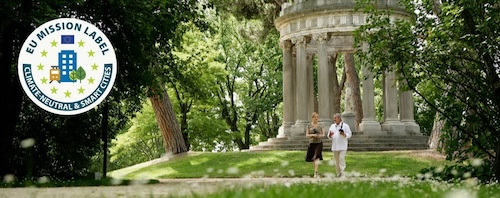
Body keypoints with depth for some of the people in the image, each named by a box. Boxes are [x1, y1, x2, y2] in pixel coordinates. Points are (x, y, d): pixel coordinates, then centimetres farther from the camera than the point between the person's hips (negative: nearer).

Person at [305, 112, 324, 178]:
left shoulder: (320, 125, 3)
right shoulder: (309, 125, 1)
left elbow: (323, 134, 7)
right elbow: (307, 135, 0)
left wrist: (321, 135, -15)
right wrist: (312, 135, -19)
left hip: (319, 143, -1)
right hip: (312, 143, 1)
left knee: (317, 157, -17)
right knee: (312, 158, 10)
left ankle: (316, 173, -23)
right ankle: (316, 170, 35)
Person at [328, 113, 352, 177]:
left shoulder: (345, 126, -1)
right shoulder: (332, 126, 13)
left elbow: (349, 135, -3)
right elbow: (329, 136, 14)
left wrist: (344, 134, -21)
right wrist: (330, 135, -10)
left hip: (342, 147, -5)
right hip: (335, 147, 5)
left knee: (341, 159, -13)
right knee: (336, 160, 6)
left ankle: (342, 173, -12)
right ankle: (338, 173, 15)